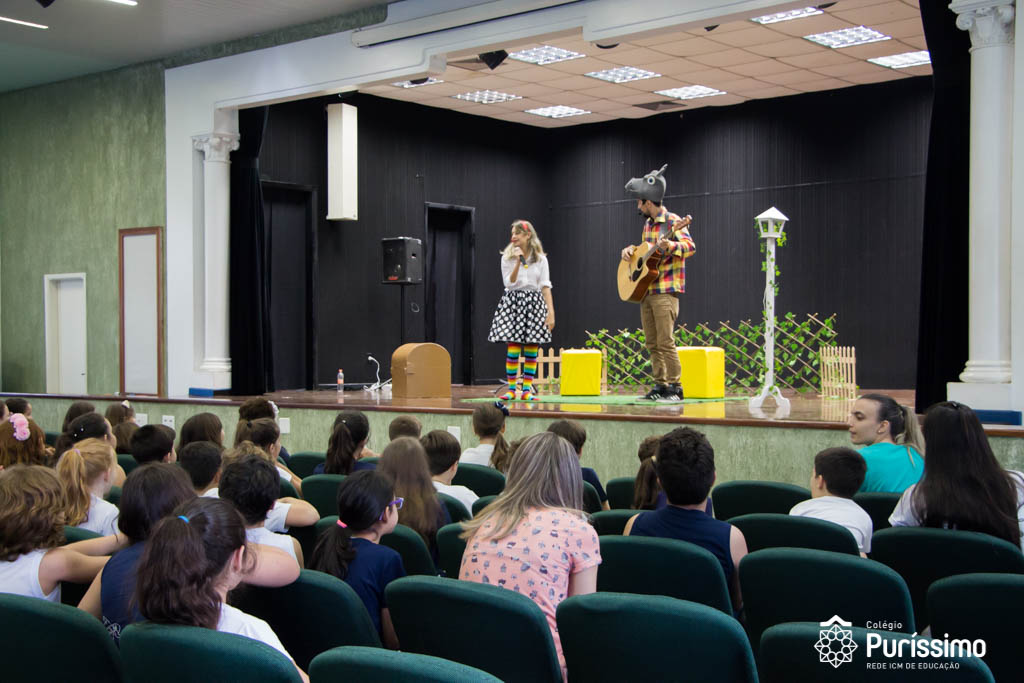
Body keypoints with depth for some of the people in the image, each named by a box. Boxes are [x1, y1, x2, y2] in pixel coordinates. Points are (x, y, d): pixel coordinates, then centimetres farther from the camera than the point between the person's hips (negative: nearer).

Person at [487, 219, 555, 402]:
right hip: (513, 302, -1)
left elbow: (545, 286, 1)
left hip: (535, 302, 1)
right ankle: (511, 389, 2)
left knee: (532, 349, -1)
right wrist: (518, 262, -13)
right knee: (513, 347, -5)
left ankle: (527, 389, 5)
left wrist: (551, 311, -7)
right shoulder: (507, 258, 4)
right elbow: (509, 283, -2)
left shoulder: (540, 258, 4)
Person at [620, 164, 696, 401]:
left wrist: (670, 245, -40)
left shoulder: (672, 221, -9)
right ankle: (660, 385, 15)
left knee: (665, 342, -11)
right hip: (646, 290, 9)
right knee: (652, 343, 9)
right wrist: (630, 250, 12)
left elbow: (690, 247, -21)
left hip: (666, 291, -9)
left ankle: (675, 388, -5)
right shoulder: (648, 224, 17)